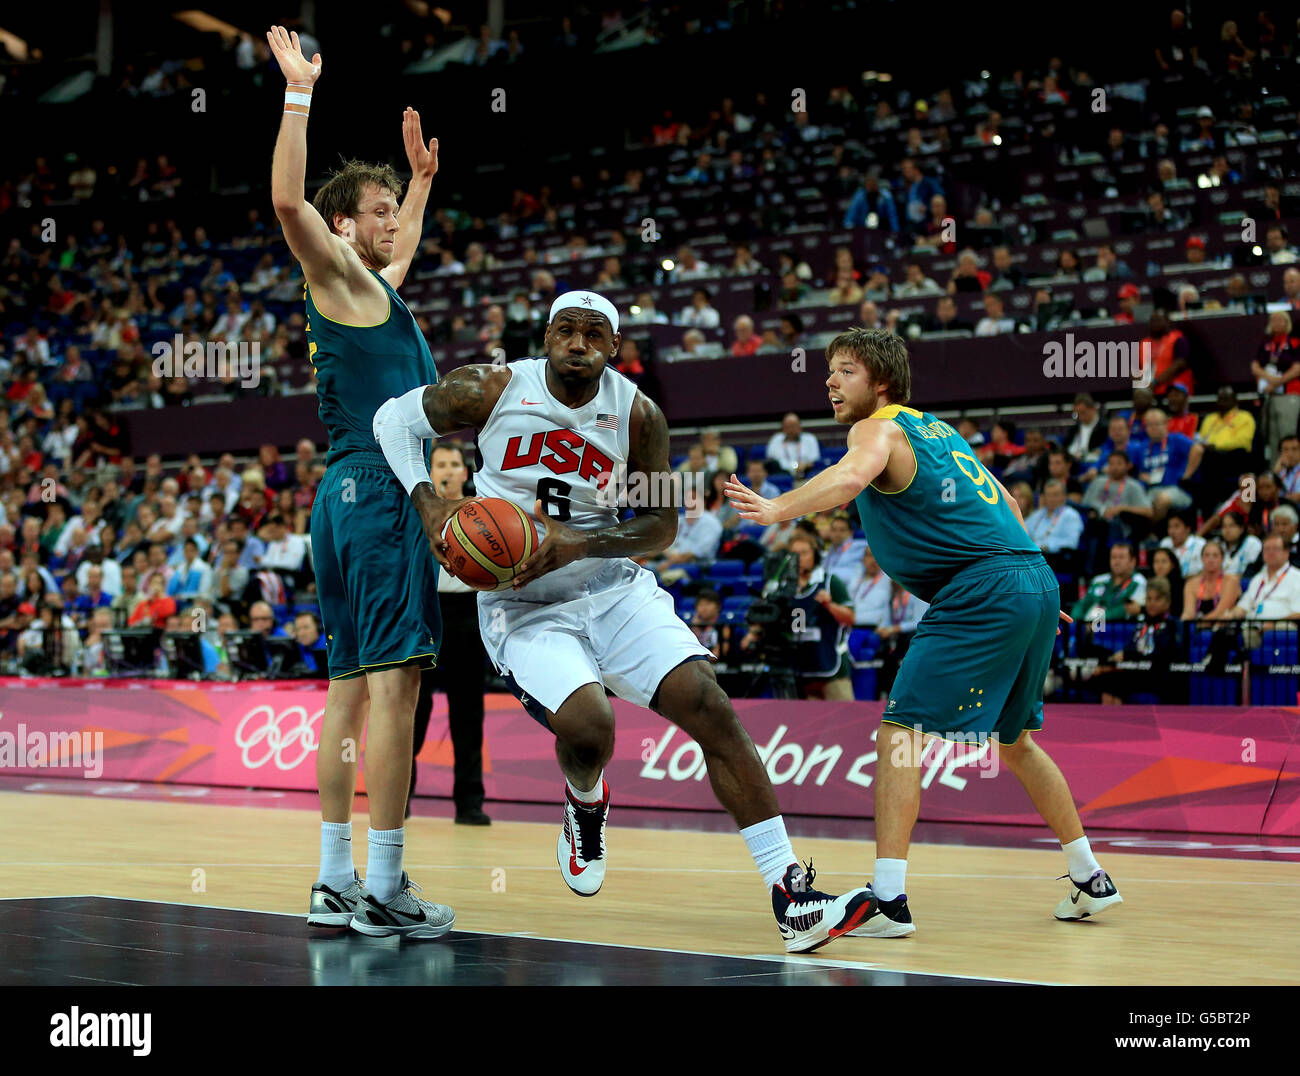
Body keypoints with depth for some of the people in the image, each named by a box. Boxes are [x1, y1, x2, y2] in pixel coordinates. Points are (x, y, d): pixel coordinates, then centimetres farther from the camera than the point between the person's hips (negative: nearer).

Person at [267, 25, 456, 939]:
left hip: (358, 496, 10)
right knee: (394, 681, -13)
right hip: (375, 489, -10)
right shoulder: (338, 274, -2)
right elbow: (287, 199, -21)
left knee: (352, 684, 7)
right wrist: (299, 96, -18)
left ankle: (336, 882, 9)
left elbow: (406, 242, 48)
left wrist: (423, 176, 45)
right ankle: (382, 888, -15)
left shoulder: (382, 283, 23)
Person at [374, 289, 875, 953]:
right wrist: (428, 505, -13)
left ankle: (792, 898, -15)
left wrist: (578, 544, -17)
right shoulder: (496, 390, -10)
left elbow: (662, 525, 0)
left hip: (613, 589, 3)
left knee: (709, 705, -15)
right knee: (588, 726, -29)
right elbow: (395, 418, 3)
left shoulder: (637, 416, -6)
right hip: (523, 608, -2)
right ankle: (585, 803, 13)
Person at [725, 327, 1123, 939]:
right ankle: (1090, 881, 31)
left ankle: (888, 901, -17)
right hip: (1036, 582, 10)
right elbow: (1004, 503, 29)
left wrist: (777, 509, -43)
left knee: (900, 732, -10)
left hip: (981, 591, -9)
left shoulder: (880, 429, -5)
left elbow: (850, 477, -29)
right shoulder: (934, 428, 22)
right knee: (1014, 740, 24)